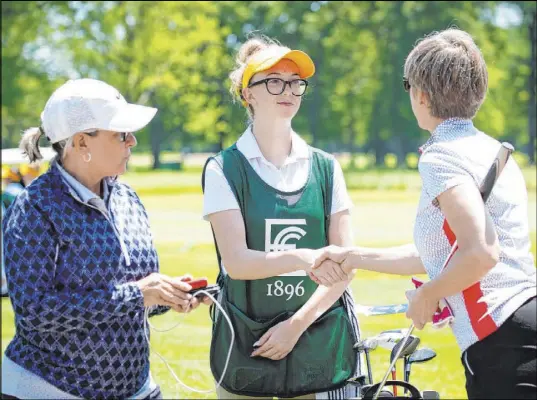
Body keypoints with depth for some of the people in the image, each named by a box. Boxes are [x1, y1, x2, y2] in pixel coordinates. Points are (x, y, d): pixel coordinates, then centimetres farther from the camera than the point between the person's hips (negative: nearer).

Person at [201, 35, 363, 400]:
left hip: (321, 344, 2)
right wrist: (304, 258, -29)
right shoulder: (224, 170, -3)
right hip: (247, 348, -2)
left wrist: (297, 323, -10)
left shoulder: (325, 168, 5)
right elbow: (236, 261, -14)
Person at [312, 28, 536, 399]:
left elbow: (480, 253, -23)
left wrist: (426, 295, -6)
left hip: (502, 343, -9)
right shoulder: (492, 149, 19)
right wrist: (356, 257, 30)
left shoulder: (441, 157, -10)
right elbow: (445, 254, 26)